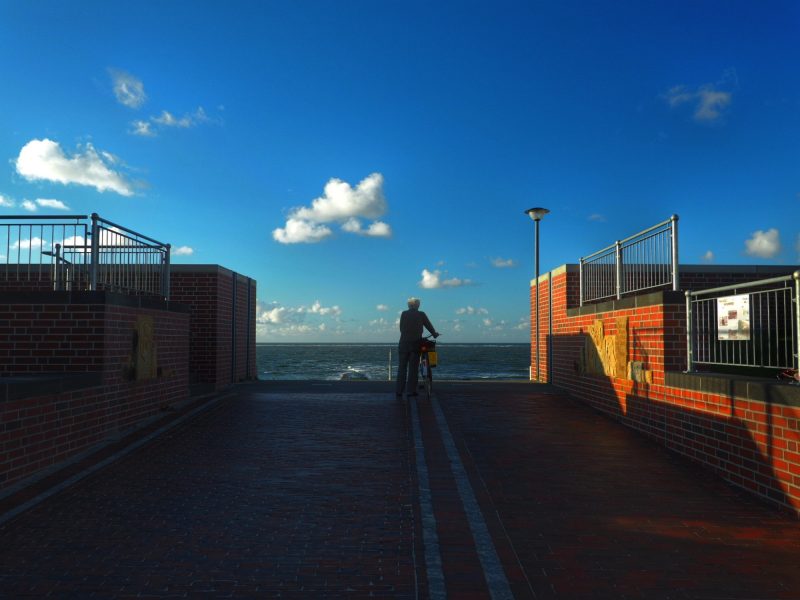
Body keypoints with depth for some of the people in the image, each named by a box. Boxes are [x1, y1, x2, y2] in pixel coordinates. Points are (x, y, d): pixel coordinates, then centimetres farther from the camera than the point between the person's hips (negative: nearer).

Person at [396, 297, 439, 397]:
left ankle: (399, 390, 8)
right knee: (413, 368, 4)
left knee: (402, 367, 8)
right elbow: (429, 326, 8)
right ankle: (410, 390, 3)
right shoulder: (421, 315, 1)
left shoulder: (403, 314, 2)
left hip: (404, 343, 1)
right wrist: (435, 334, 26)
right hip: (416, 344, -1)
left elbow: (401, 328, 2)